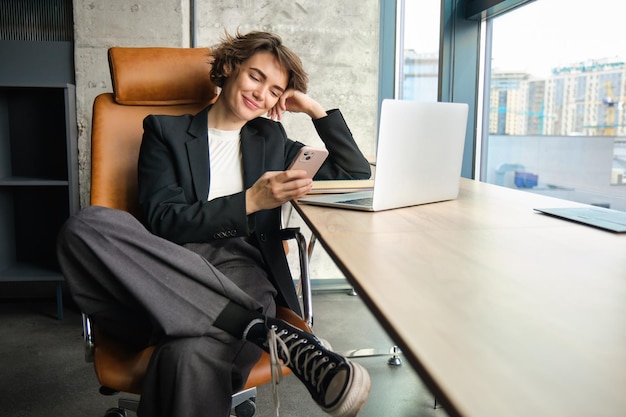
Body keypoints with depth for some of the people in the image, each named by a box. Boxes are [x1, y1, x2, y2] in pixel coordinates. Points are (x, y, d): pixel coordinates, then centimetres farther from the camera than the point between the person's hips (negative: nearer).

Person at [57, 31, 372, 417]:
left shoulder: (271, 139, 24)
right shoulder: (165, 131, 15)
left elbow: (356, 174, 20)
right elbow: (162, 221, 0)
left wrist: (315, 109, 15)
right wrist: (250, 201, -9)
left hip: (243, 272, -2)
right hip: (172, 268, 2)